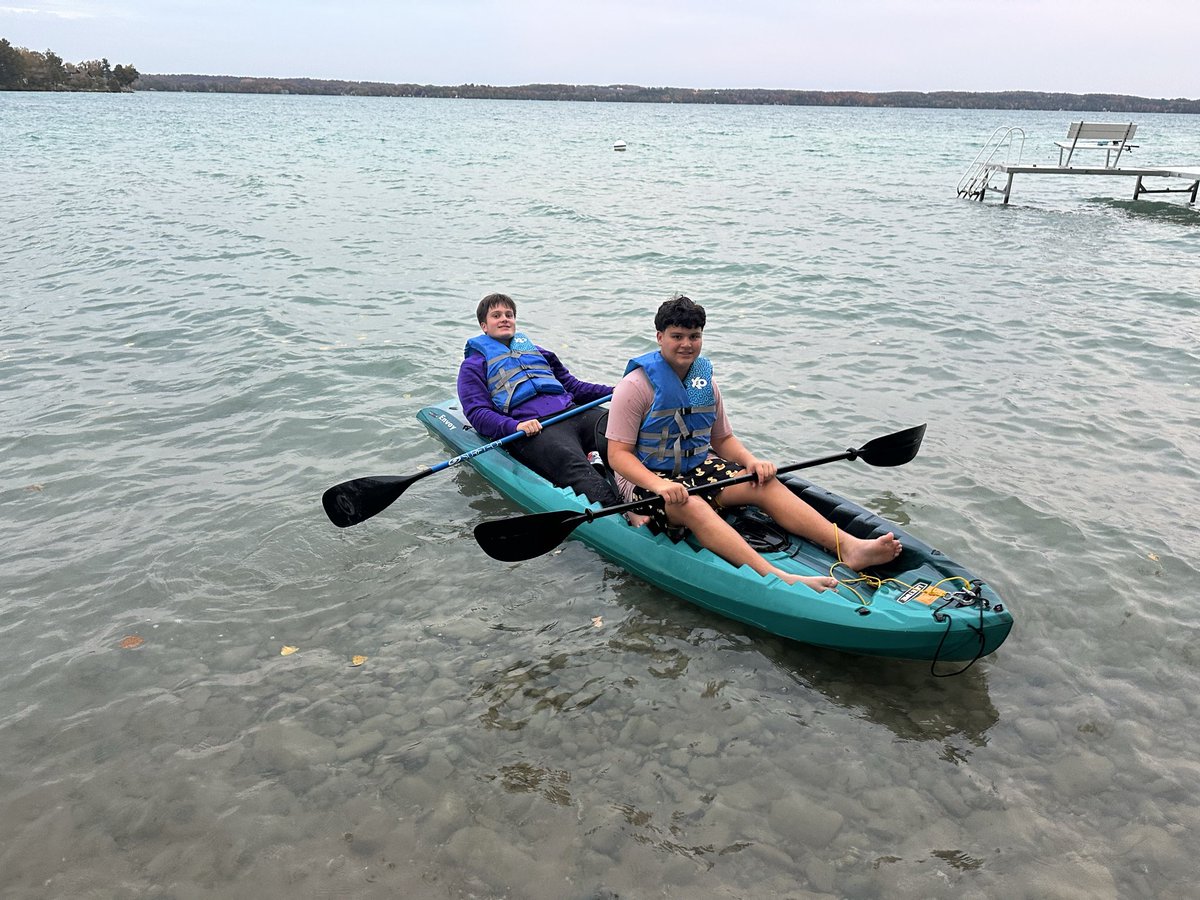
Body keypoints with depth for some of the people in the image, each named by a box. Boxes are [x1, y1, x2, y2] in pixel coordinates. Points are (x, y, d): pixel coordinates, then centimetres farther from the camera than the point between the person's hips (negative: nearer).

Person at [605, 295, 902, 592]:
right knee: (692, 506, -37)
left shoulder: (705, 381, 7)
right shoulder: (636, 386, -13)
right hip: (646, 476, -6)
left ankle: (849, 547, -32)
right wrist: (658, 484, -34)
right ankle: (777, 578, -56)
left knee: (765, 484, -19)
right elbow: (618, 454, -17)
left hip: (699, 467, 6)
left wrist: (751, 461, -8)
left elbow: (723, 439, 14)